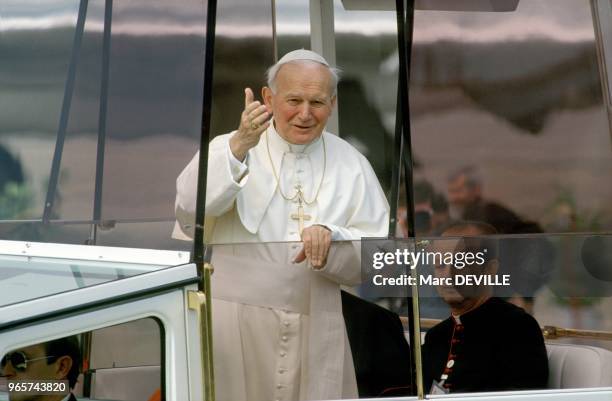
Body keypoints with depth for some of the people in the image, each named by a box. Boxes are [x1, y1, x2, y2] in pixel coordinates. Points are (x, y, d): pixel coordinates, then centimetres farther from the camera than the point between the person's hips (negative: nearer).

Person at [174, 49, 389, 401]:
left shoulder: (352, 166, 8)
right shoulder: (229, 147, 2)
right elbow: (190, 212, -16)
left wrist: (331, 240, -18)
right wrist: (239, 148, -28)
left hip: (314, 332, 2)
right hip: (230, 324, -2)